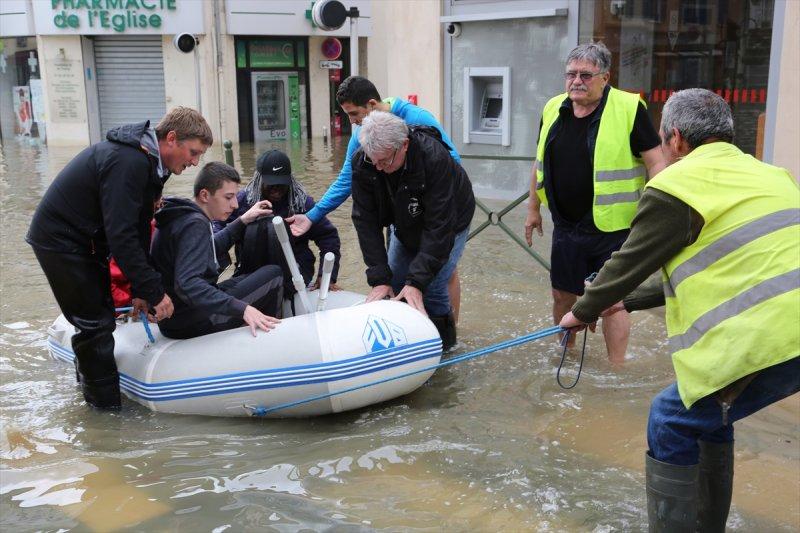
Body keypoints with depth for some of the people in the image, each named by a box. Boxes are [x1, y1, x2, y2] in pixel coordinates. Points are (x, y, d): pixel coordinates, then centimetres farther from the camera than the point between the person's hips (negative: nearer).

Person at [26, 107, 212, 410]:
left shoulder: (147, 162, 2)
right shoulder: (128, 162, -29)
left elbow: (138, 229, 5)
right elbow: (121, 236, -32)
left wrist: (141, 289, 3)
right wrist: (153, 291, -26)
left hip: (83, 239, 10)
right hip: (60, 240, -10)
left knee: (100, 314, 18)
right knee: (96, 322, -5)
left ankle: (90, 382, 36)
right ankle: (107, 407, 7)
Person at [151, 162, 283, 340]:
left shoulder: (186, 217, 8)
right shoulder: (195, 225, -21)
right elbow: (187, 284, -33)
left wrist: (242, 221, 17)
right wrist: (241, 308, -39)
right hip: (190, 323, -10)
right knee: (273, 274, -4)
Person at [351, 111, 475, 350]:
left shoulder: (435, 158, -40)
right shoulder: (362, 162, -27)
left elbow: (439, 225, -38)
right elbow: (366, 221, -24)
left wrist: (417, 281, -40)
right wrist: (379, 278, -29)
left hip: (449, 222, -4)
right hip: (405, 225, 5)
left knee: (431, 287, -13)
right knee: (394, 283, 1)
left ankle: (442, 344, 12)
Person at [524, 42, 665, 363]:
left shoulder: (629, 109, -12)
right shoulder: (553, 109, 5)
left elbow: (656, 163, -11)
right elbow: (540, 163, 16)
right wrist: (533, 209, 19)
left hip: (612, 227, -5)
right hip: (566, 226, 6)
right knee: (562, 295, 15)